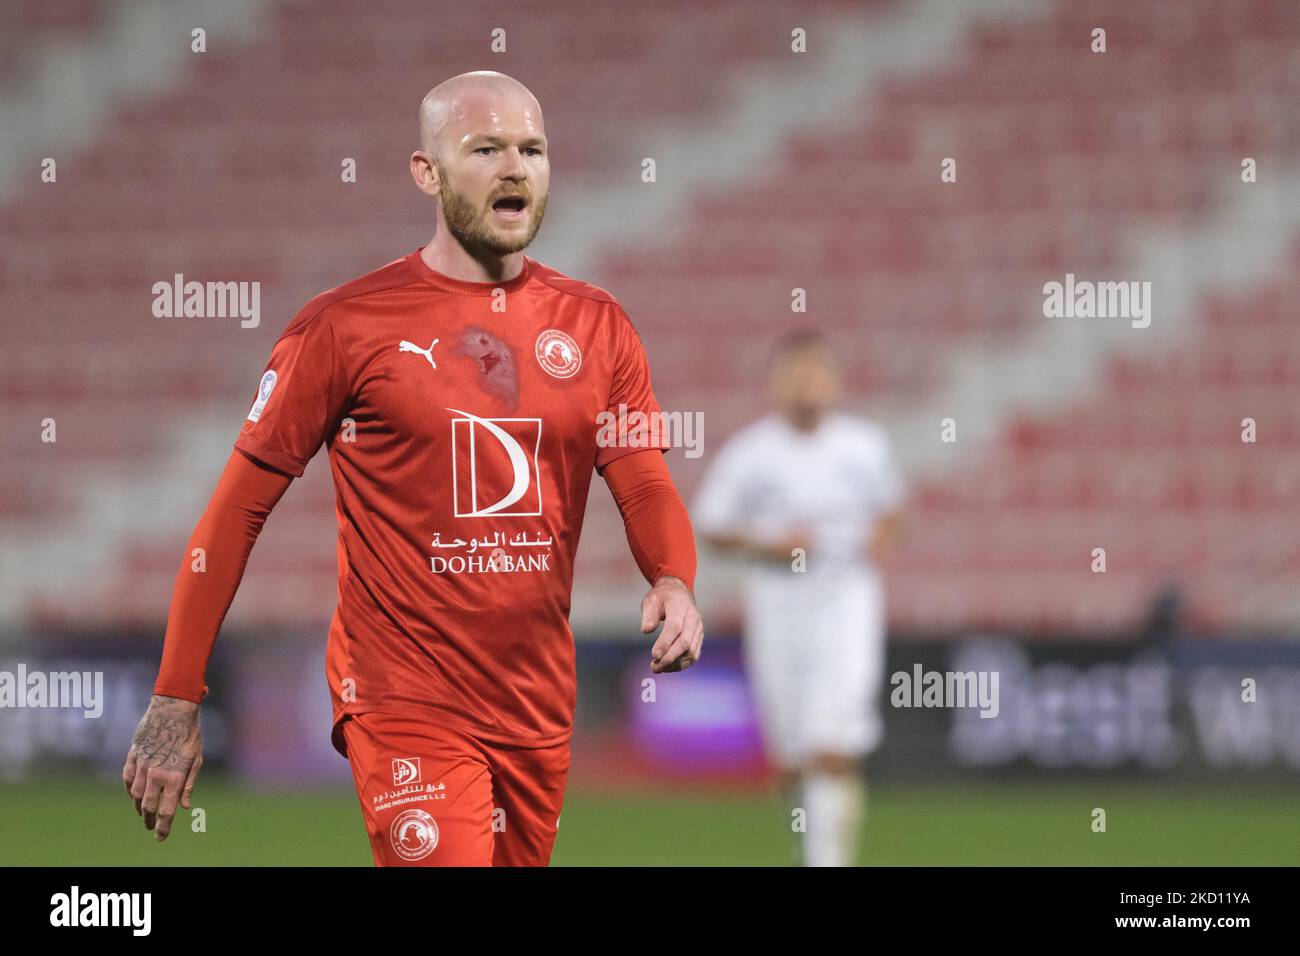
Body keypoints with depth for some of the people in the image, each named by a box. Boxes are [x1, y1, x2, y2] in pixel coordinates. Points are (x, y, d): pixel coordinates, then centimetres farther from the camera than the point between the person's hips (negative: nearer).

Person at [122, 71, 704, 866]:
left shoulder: (595, 324, 8)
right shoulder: (347, 325, -5)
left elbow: (647, 487, 6)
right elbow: (238, 509, -2)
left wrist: (676, 584, -18)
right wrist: (176, 702, -5)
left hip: (541, 710, 5)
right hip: (405, 706, -5)